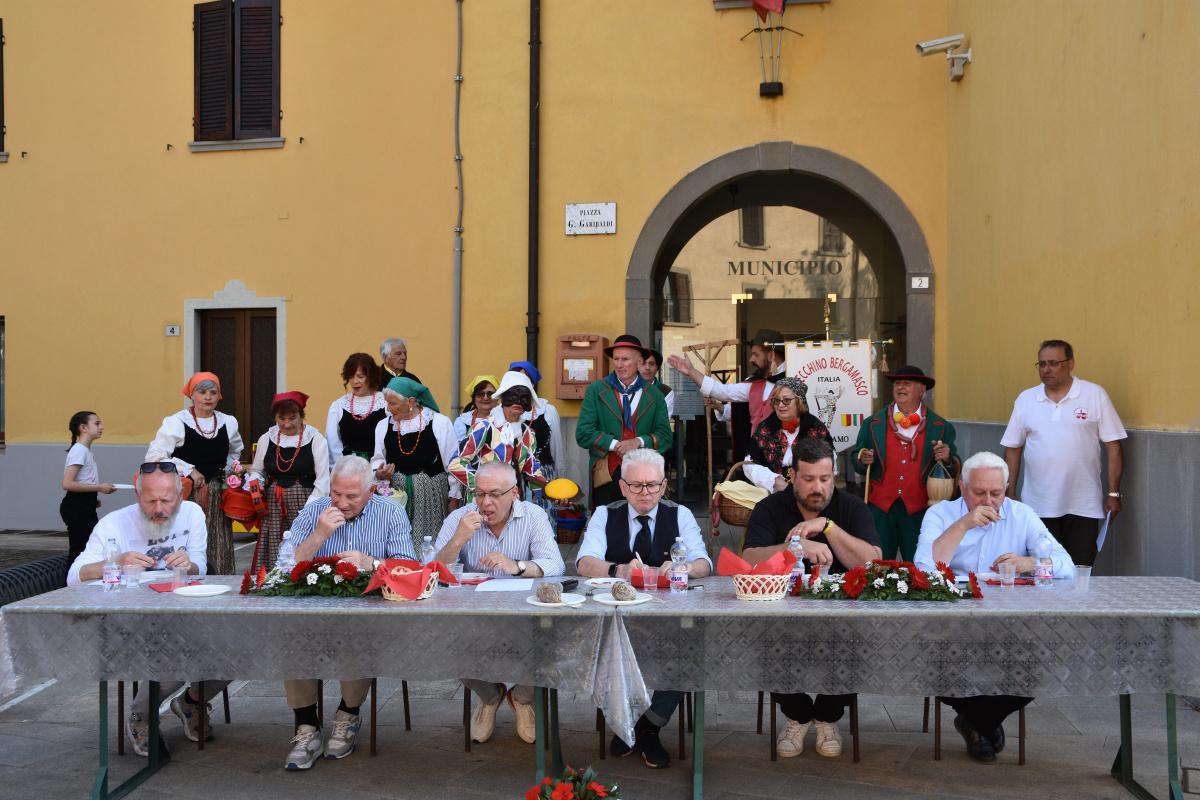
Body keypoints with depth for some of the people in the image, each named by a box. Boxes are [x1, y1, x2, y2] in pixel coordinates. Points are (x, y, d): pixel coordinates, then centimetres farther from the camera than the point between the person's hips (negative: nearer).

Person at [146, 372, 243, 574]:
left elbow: (235, 451, 29)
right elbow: (154, 456, -14)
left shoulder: (228, 423, 9)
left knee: (218, 554, 4)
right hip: (186, 495, -5)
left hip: (216, 495, 5)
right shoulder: (176, 422, -7)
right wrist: (189, 470, -14)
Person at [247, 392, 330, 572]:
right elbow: (256, 471, 21)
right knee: (272, 559, 2)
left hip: (304, 507, -3)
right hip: (273, 509, 3)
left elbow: (322, 483, -6)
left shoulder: (316, 440, -3)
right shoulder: (266, 439, 9)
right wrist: (256, 483, -3)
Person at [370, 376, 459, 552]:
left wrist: (453, 498, -1)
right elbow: (377, 459, 17)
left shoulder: (439, 423, -6)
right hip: (396, 496, 3)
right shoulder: (383, 425, 6)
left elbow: (452, 464, -2)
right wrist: (378, 473, -5)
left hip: (431, 496, -3)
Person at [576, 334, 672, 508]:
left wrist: (639, 442, -12)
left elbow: (665, 437, 6)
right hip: (606, 474, -1)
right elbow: (583, 434, -1)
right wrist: (615, 445, -12)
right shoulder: (596, 390, 4)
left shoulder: (655, 395, 9)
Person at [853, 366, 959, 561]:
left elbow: (954, 471, 6)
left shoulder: (941, 427, 4)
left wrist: (947, 458, -14)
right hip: (881, 508, 1)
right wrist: (863, 460, -11)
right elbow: (857, 465, 11)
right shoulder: (873, 424, 7)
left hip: (919, 510, -1)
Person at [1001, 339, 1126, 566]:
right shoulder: (1025, 399, 7)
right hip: (1038, 508, 2)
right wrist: (1010, 495, 7)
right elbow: (1013, 449, 11)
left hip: (1083, 507, -2)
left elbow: (1113, 447, 0)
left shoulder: (1095, 395, 0)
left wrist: (1113, 493, -4)